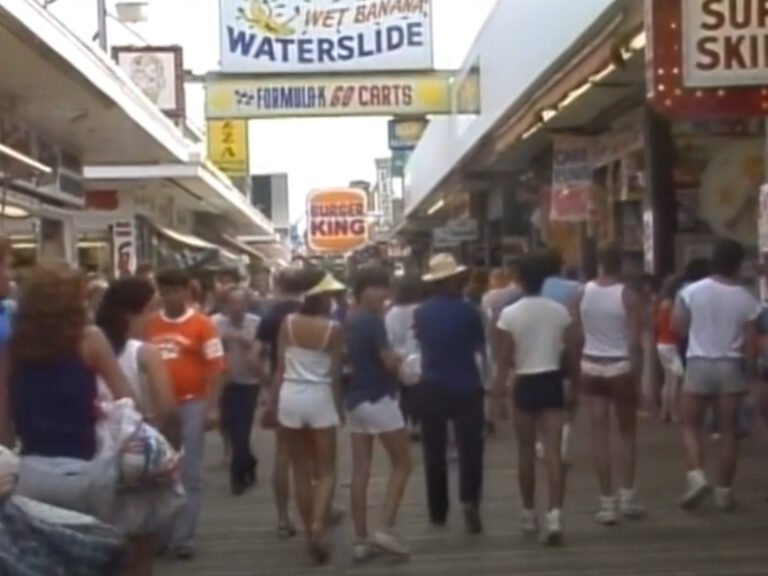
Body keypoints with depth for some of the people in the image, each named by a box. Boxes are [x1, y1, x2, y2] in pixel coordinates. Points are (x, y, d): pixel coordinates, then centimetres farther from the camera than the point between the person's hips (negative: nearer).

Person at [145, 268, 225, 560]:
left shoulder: (202, 324, -7)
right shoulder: (151, 324, 5)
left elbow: (214, 367, -7)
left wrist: (212, 407, -12)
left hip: (192, 404, -4)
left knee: (189, 475, 3)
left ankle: (182, 537, 10)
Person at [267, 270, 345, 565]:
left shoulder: (288, 323, -1)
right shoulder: (333, 328, -8)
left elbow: (280, 368, 1)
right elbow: (335, 374, -5)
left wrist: (273, 401, 9)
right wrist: (340, 407, 7)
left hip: (290, 397, 3)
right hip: (320, 398, -3)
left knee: (301, 470, 12)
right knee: (326, 471, 7)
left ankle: (309, 531, 17)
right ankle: (318, 525, -14)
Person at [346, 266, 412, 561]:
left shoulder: (349, 323, 10)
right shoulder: (373, 321, -16)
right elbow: (390, 362, -19)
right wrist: (399, 359, 1)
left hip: (355, 400, 8)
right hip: (379, 399, -8)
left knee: (360, 472, 7)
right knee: (402, 464, 5)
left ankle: (360, 540, 9)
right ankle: (385, 529, -3)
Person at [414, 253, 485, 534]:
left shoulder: (421, 313, -2)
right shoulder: (468, 310, -10)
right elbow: (481, 346, 3)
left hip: (432, 388, 3)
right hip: (466, 387, -3)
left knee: (434, 451, 11)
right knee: (470, 447, 2)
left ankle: (438, 511, 17)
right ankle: (470, 501, -16)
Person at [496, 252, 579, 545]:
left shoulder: (510, 314, -6)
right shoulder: (559, 311, 0)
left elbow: (506, 358, -8)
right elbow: (573, 351, 1)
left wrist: (499, 389, -1)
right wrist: (574, 384, 13)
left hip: (525, 384, -1)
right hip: (552, 382, 1)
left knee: (526, 451, 13)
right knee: (553, 451, -3)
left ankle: (529, 514, 25)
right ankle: (554, 516, -15)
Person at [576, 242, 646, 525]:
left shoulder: (583, 293, 0)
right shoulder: (628, 295, -9)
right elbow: (634, 340, -13)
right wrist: (637, 374, -7)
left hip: (590, 365, 3)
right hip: (620, 366, -2)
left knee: (600, 434, 4)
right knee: (628, 432, 13)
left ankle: (607, 503, 5)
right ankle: (626, 498, 13)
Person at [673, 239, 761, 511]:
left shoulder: (692, 291, -5)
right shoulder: (746, 299, -5)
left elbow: (678, 327, 1)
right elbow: (751, 343, -4)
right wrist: (751, 373, 6)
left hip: (699, 364, 0)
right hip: (731, 367, 0)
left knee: (691, 426, 12)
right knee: (729, 430, 8)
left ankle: (697, 476, -9)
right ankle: (724, 490, 12)